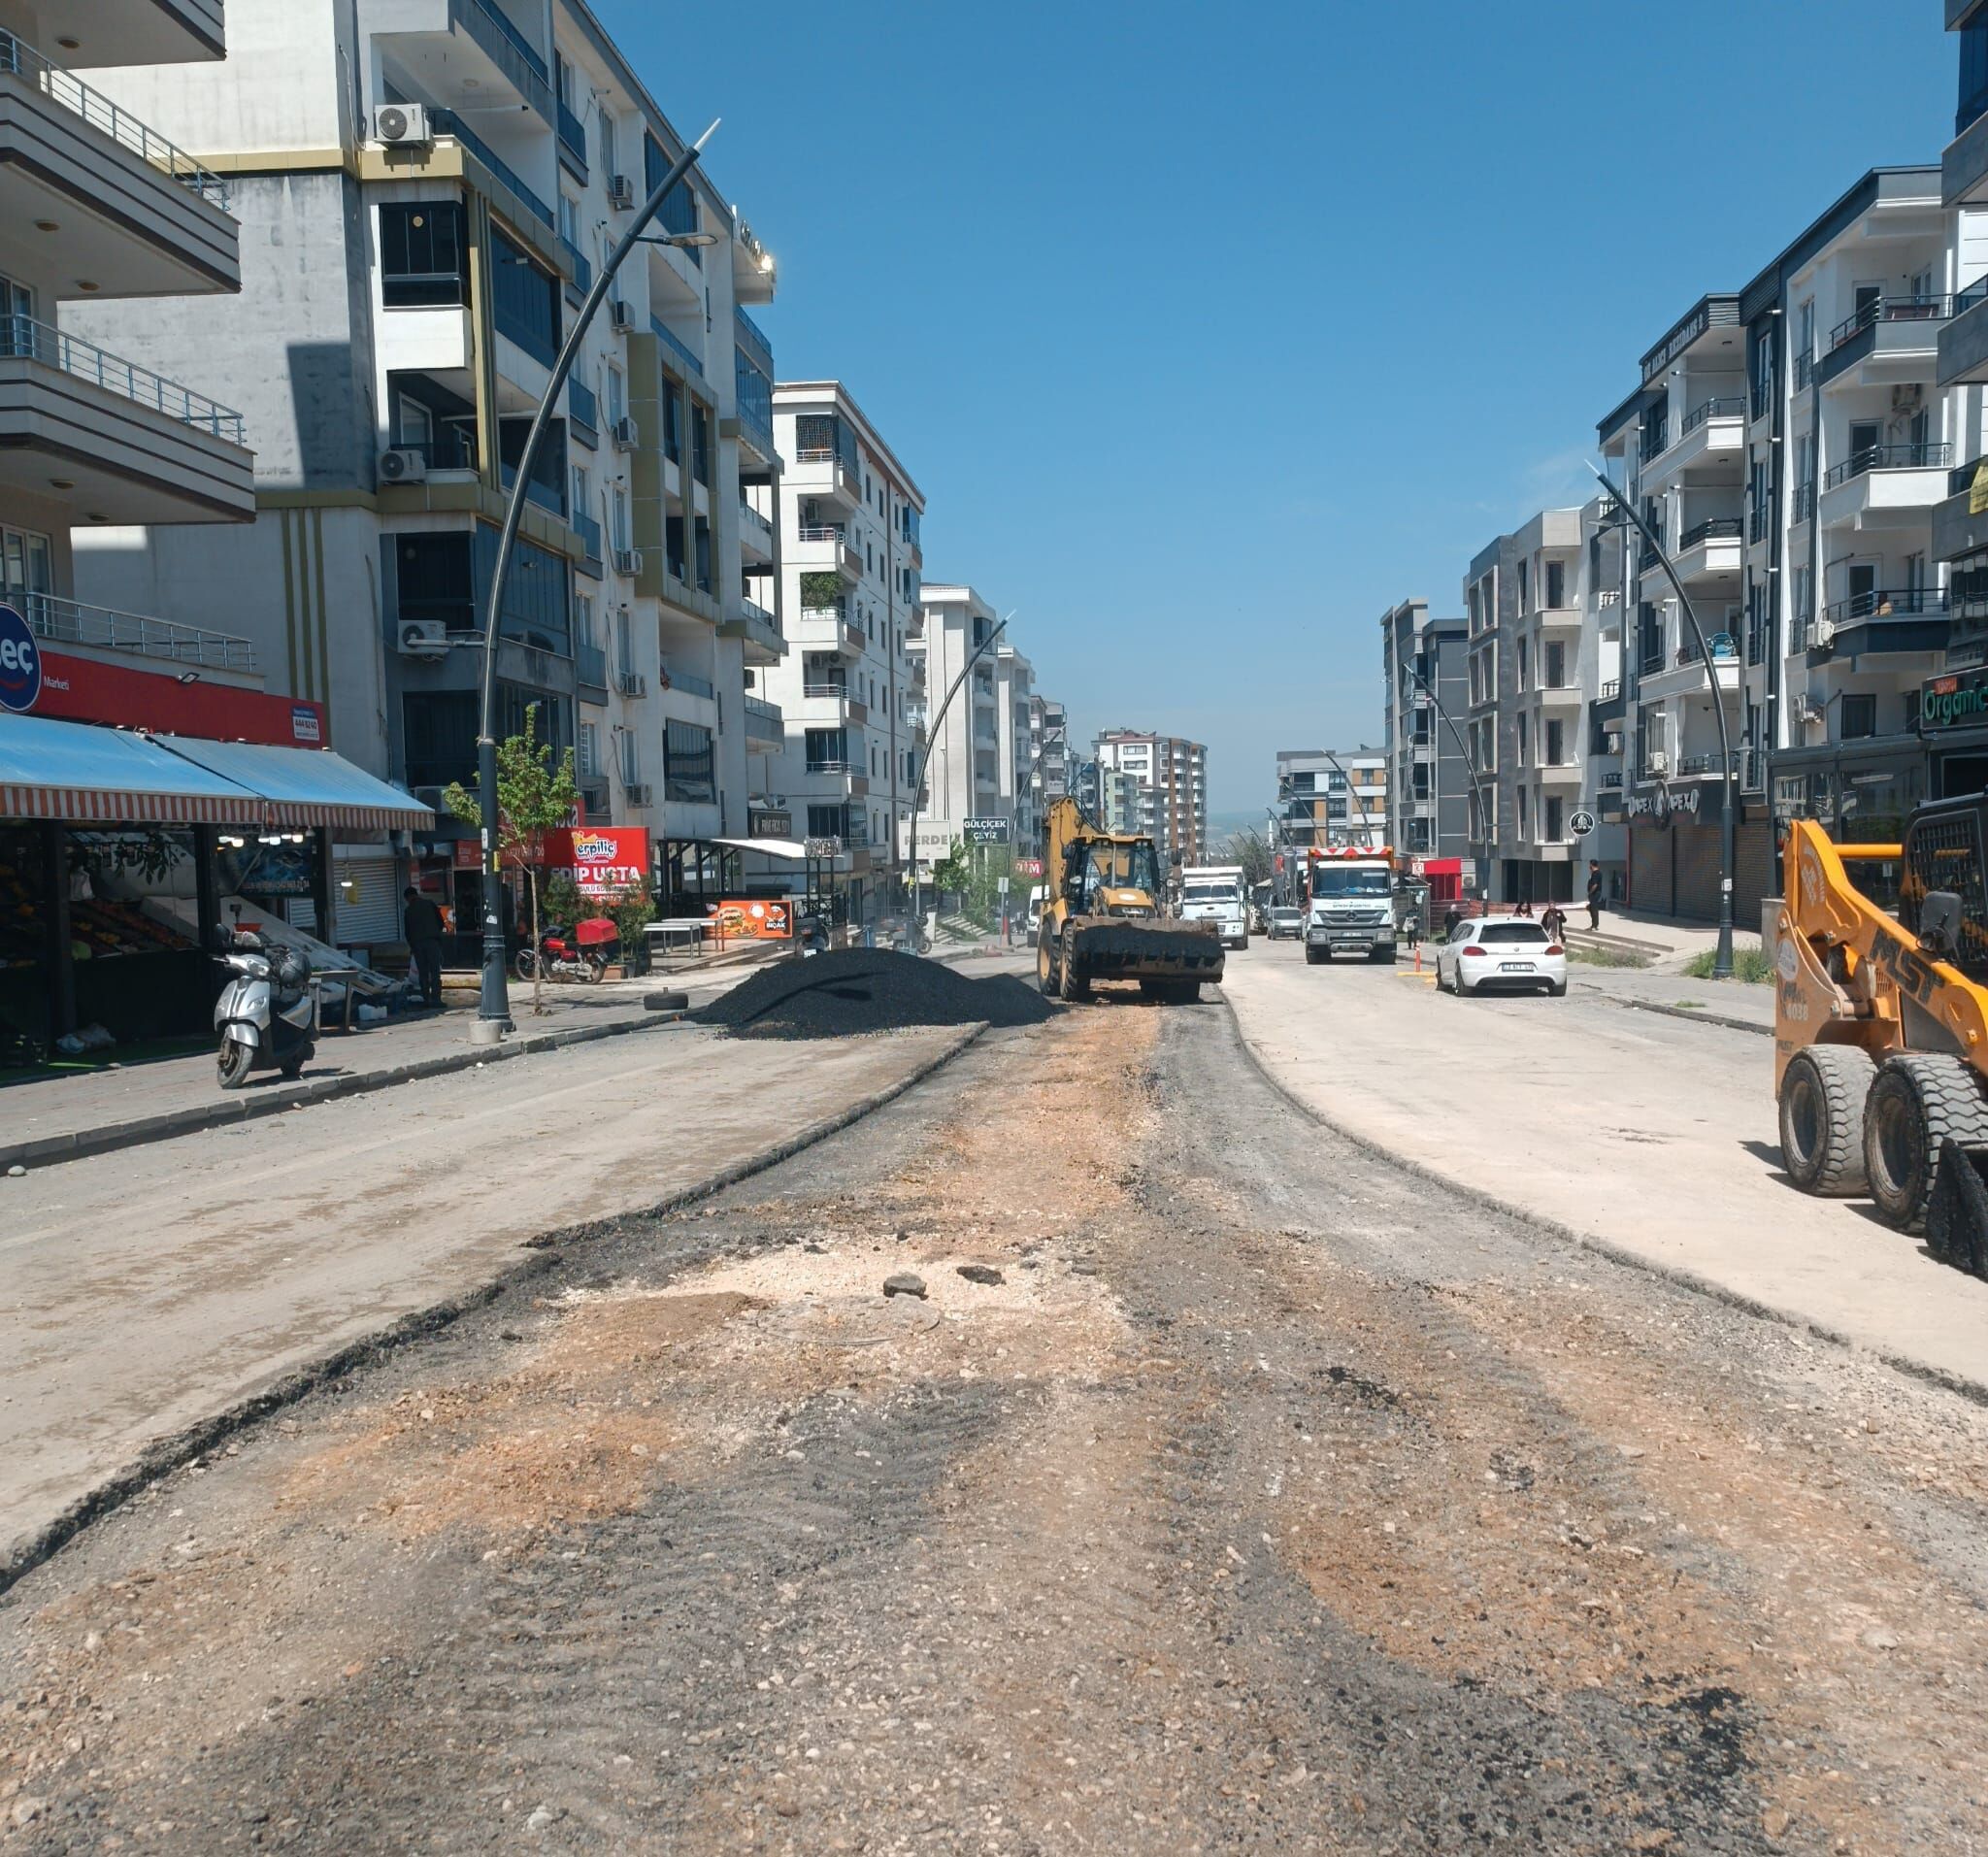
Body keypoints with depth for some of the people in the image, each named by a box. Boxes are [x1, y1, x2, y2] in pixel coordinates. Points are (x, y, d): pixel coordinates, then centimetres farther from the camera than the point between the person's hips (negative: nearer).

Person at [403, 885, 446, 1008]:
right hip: (433, 941, -1)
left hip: (417, 943, 1)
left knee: (423, 973, 7)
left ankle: (426, 999, 4)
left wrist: (411, 946, 23)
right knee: (435, 972, -4)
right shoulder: (430, 904, 6)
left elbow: (407, 931, 10)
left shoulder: (408, 910, 8)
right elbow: (441, 922, 7)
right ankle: (435, 999, -12)